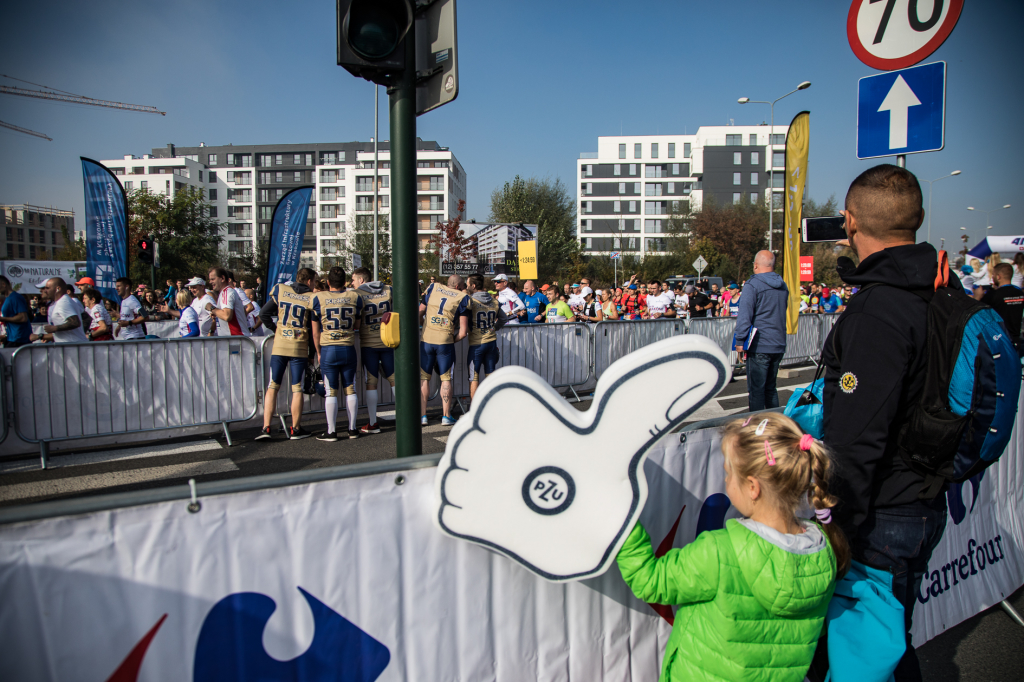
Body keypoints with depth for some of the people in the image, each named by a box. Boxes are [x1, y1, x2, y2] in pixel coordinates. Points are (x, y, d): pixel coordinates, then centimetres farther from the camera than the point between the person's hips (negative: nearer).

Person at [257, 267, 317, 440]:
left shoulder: (280, 290, 2)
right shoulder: (312, 298, -5)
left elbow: (264, 313, 2)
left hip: (279, 346, 2)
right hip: (300, 348, -2)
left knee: (272, 387, 8)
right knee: (297, 388, 6)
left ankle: (266, 427, 4)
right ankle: (295, 429, 11)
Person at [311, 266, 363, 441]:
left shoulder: (318, 298, -4)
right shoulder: (355, 297, 2)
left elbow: (315, 331, 2)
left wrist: (318, 352, 12)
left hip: (328, 350, -2)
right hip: (349, 349, 2)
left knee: (331, 392, 3)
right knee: (350, 390, 9)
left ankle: (331, 431, 7)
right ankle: (352, 429, 16)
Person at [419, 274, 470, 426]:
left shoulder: (432, 288, 9)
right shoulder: (462, 298, 1)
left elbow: (419, 314, 14)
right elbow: (463, 332, -3)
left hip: (426, 340, 2)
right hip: (445, 342, -2)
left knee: (424, 377, 11)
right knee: (445, 378, 10)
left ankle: (422, 415, 11)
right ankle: (446, 416, 12)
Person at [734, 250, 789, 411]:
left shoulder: (752, 285, -11)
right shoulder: (783, 286, 11)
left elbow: (744, 316, -15)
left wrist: (740, 341, -11)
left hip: (759, 346, -7)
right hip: (779, 345, 7)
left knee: (756, 389, -2)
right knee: (770, 387, 17)